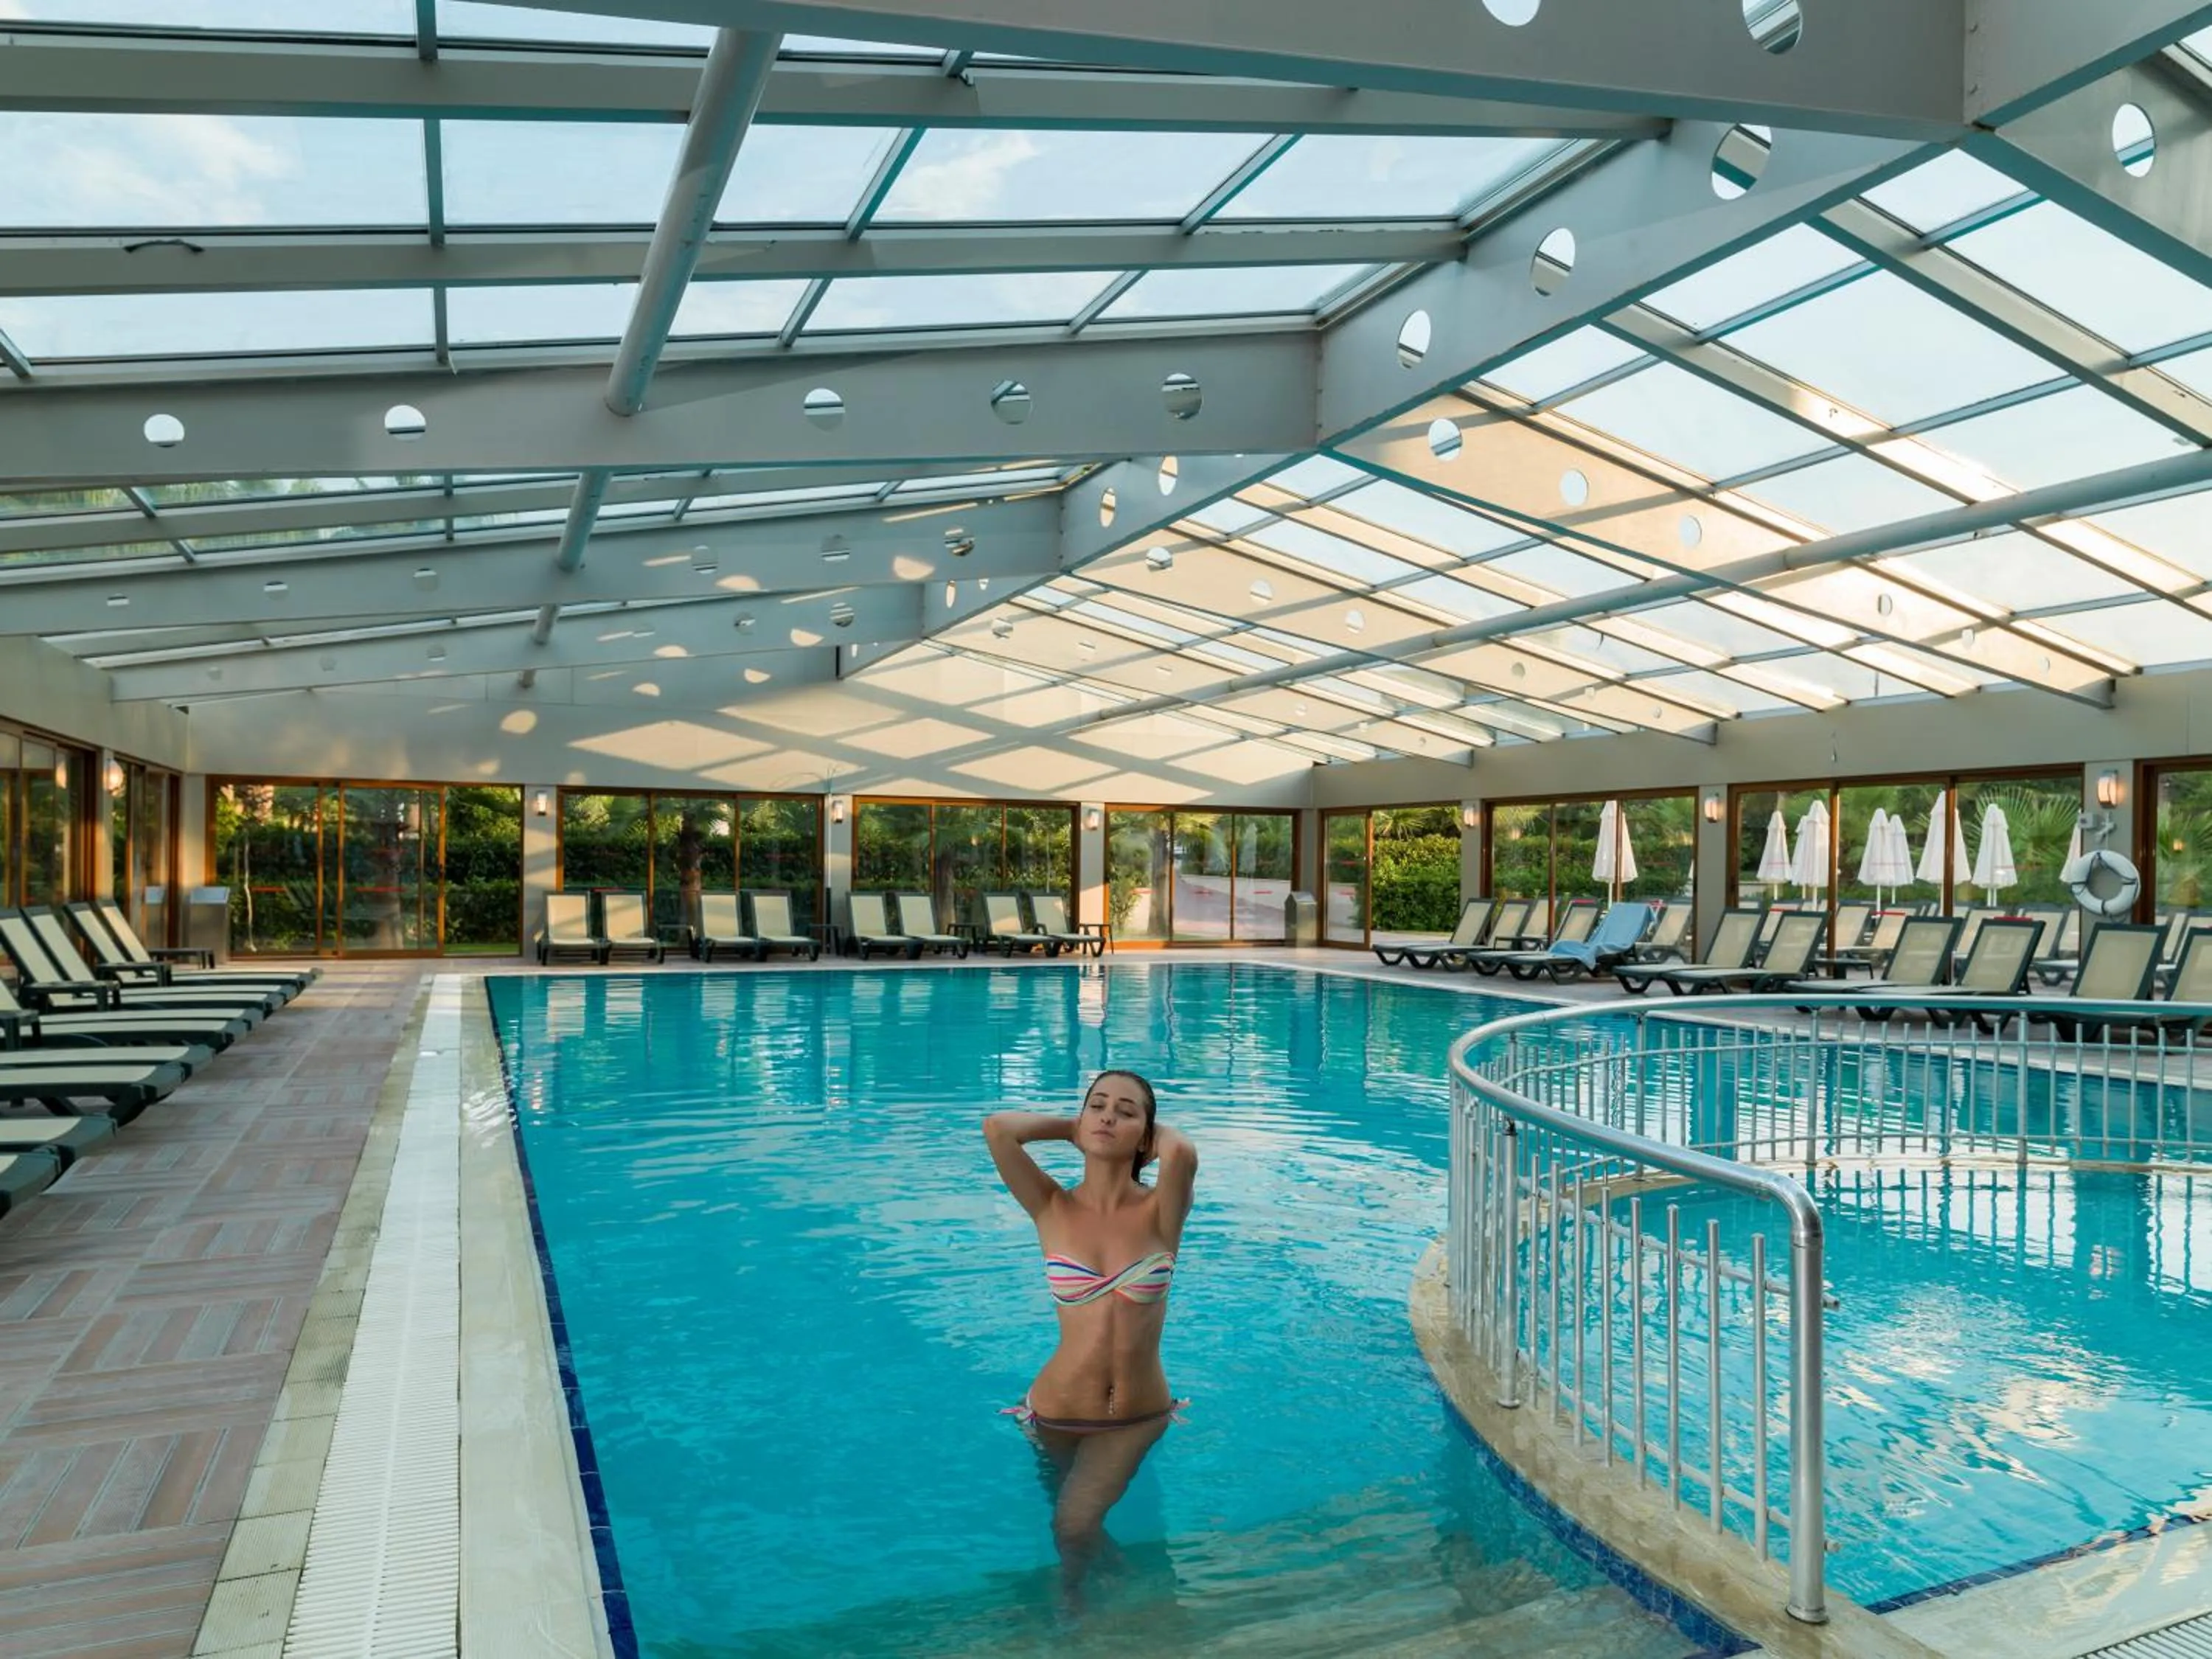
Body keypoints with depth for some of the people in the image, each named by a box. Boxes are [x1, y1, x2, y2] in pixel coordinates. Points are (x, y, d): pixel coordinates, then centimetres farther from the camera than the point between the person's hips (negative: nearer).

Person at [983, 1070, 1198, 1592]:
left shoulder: (1159, 1212, -16)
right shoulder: (1053, 1209, -13)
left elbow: (1182, 1152, -38)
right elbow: (996, 1128, -28)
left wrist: (1158, 1130, -17)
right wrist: (1071, 1125, -13)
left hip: (1139, 1417, -1)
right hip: (1058, 1411, 1)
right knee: (1068, 1517, 23)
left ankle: (1072, 1589, 27)